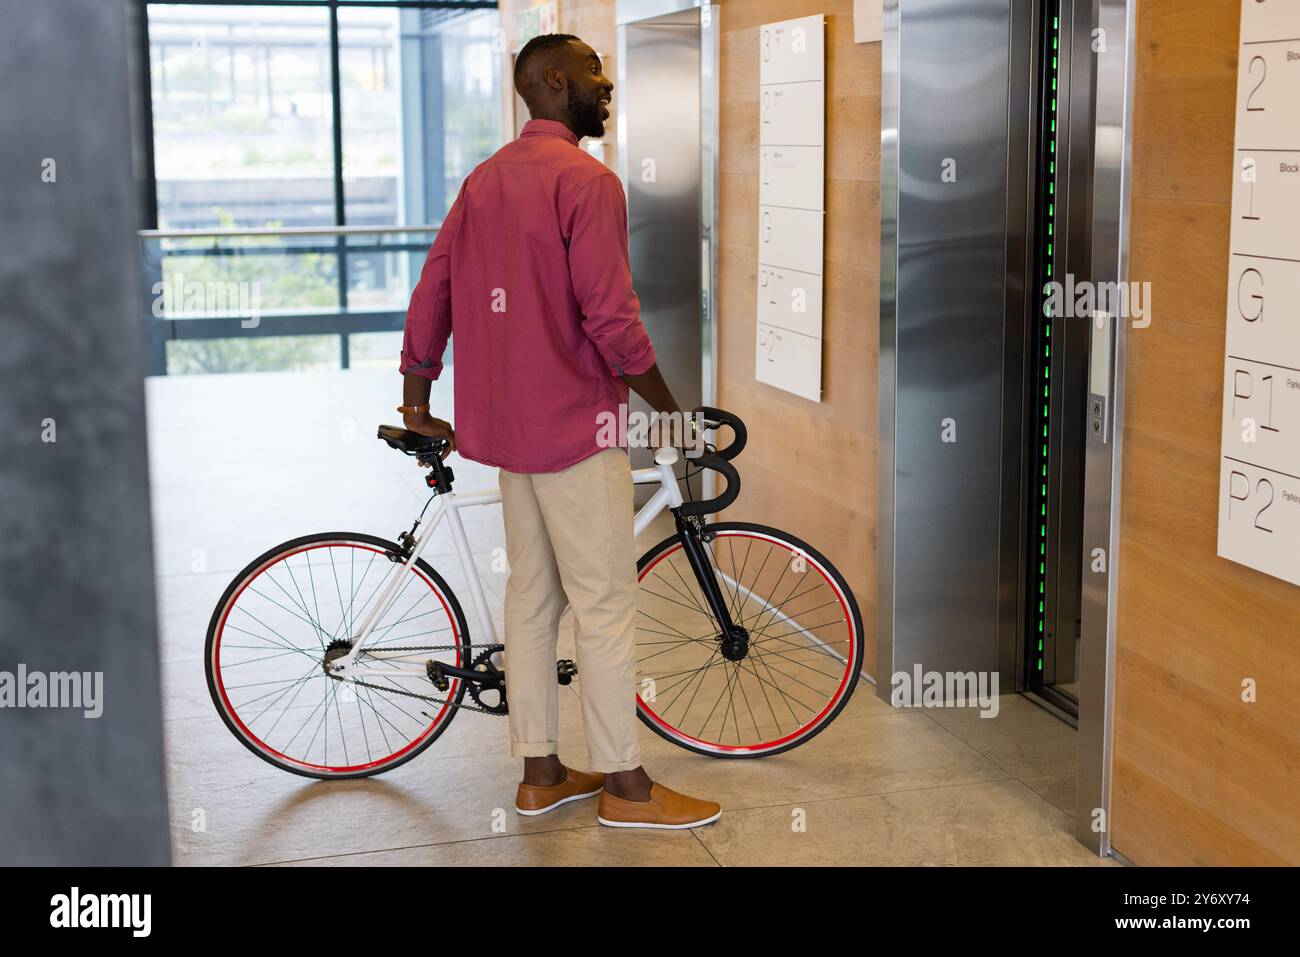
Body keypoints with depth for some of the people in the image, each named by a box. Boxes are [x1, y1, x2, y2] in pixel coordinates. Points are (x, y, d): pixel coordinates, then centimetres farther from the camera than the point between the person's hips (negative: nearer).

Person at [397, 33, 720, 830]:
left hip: (508, 422, 9)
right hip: (575, 422, -8)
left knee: (532, 595, 13)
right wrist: (669, 406, -8)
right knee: (605, 602, -1)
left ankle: (541, 772, 20)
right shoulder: (585, 180, -15)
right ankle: (625, 785, 7)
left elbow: (431, 295, 11)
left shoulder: (486, 178, 11)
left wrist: (418, 409, 18)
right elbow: (610, 317, -20)